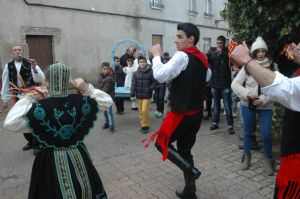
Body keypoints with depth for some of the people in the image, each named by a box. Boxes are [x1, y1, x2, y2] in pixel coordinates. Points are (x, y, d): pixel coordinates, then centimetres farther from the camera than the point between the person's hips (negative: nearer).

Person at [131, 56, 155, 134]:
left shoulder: (151, 72, -8)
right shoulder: (136, 73, 1)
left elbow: (154, 82, -2)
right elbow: (133, 84, 1)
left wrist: (150, 89, -16)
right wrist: (132, 95, -2)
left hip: (147, 95, -4)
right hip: (139, 95, 4)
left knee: (144, 111, -8)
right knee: (140, 111, 12)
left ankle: (146, 126, 10)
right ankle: (143, 125, 26)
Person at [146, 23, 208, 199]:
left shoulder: (182, 56, -15)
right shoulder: (202, 58, 10)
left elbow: (160, 76, -25)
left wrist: (157, 55, -11)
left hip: (183, 113, -8)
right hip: (197, 112, 8)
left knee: (162, 143, 8)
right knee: (185, 150, 17)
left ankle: (191, 170, 0)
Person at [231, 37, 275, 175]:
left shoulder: (272, 67, -1)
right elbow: (235, 84, -6)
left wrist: (263, 99, -18)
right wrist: (247, 94, -19)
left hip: (266, 106, 0)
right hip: (248, 105, 0)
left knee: (266, 134, 0)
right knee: (248, 132, 13)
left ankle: (268, 160, 22)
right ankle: (247, 156, 31)